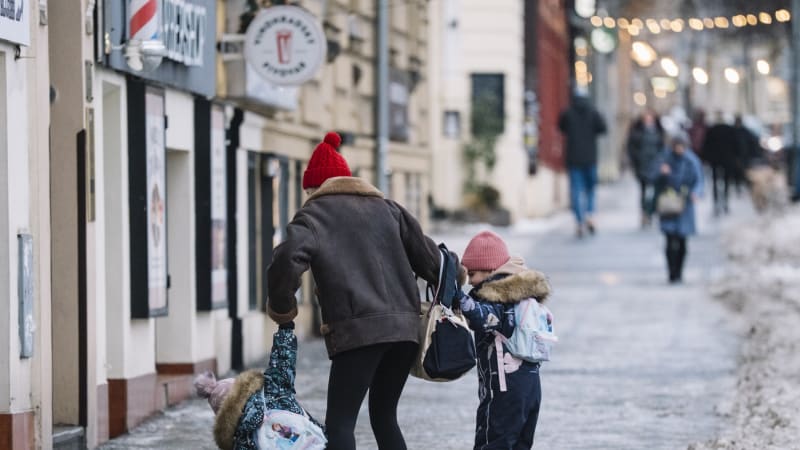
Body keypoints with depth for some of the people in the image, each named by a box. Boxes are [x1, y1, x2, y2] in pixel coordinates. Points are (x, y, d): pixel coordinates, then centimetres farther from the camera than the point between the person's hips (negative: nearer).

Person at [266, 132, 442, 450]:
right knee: (384, 417, 18)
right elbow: (427, 254, 16)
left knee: (340, 423, -5)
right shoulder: (385, 208, 21)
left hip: (358, 329, -6)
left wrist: (281, 308, 1)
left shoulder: (314, 214, 6)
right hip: (405, 326, 6)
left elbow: (287, 261, -13)